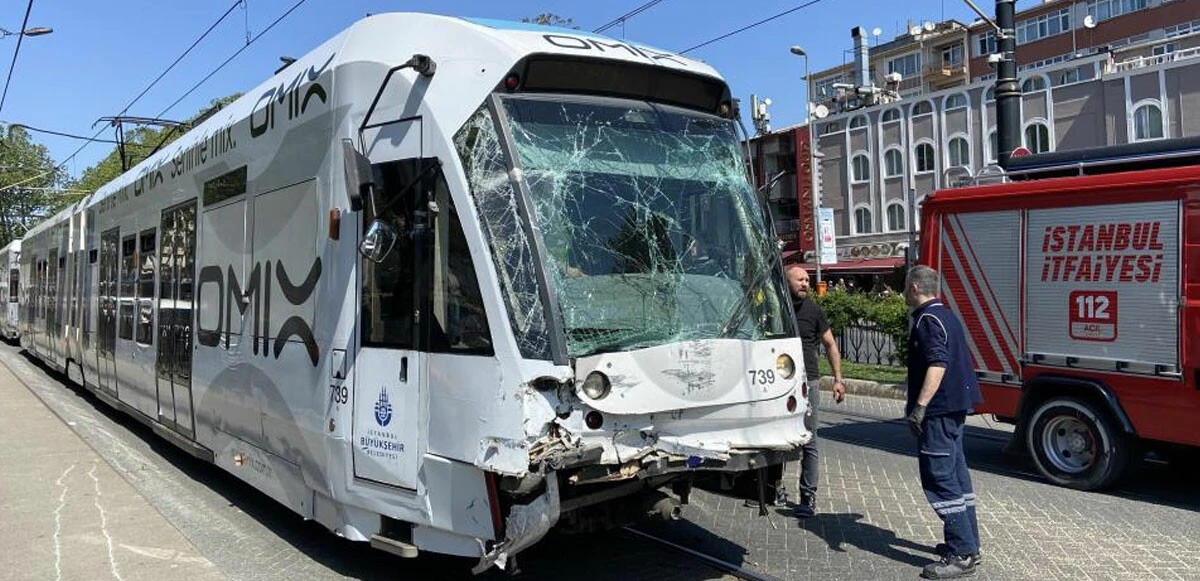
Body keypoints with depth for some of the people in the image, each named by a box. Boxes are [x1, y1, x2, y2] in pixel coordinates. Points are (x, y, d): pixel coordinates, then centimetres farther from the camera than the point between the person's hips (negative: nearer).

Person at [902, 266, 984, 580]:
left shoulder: (927, 320, -15)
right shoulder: (947, 315, 17)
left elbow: (937, 364, -26)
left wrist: (920, 406, -31)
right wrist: (917, 400, 34)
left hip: (938, 410, -11)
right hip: (956, 405, 11)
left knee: (940, 480, -8)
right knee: (956, 475, 16)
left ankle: (962, 555, -7)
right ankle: (968, 542, 25)